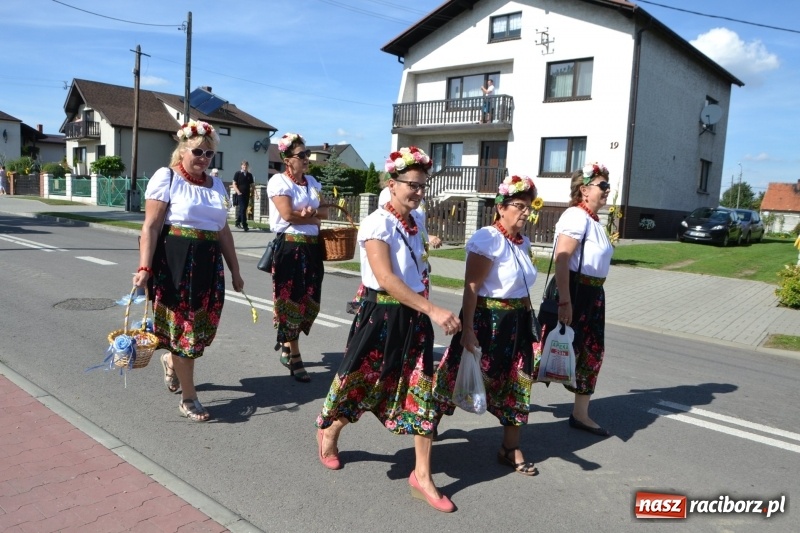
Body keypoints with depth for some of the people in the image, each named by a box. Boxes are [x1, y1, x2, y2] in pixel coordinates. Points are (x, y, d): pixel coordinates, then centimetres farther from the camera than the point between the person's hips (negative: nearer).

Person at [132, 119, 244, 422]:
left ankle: (171, 360, 44)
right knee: (183, 327, 1)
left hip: (209, 264, 6)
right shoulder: (166, 177, -3)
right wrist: (144, 267, -20)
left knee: (202, 327, 10)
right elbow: (151, 227, -10)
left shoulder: (217, 185, 15)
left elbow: (223, 232, 19)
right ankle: (188, 399, 14)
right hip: (175, 262, -6)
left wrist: (235, 271, 19)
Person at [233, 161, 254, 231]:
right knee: (242, 209, -10)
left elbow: (252, 185, 18)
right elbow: (234, 184, -2)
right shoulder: (237, 173, 1)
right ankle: (244, 225, -12)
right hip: (240, 194, -5)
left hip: (247, 195, 5)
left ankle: (238, 222, 25)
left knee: (244, 209, 11)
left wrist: (251, 190, -2)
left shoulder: (249, 175, 12)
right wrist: (238, 192, -14)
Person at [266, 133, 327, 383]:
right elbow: (287, 214, -17)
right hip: (289, 247, -7)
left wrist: (310, 211, -11)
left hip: (312, 247, 7)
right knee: (291, 301, -1)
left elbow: (325, 211, 9)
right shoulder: (279, 181, -6)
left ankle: (286, 344, 31)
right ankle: (294, 358, 9)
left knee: (309, 301, 9)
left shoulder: (312, 181, 15)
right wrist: (314, 219, -5)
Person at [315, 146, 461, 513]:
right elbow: (386, 279, -28)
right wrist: (433, 310, -35)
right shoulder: (377, 224, -17)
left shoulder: (416, 221, 6)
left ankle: (422, 476, 14)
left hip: (413, 317, 6)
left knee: (422, 392, 3)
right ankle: (328, 432, 42)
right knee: (360, 381, 11)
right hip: (380, 316, -6)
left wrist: (426, 313, 14)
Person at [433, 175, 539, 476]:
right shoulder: (487, 239, -17)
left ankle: (511, 449, 25)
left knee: (516, 384, 11)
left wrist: (527, 321, 19)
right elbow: (471, 288, -21)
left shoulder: (523, 242, 7)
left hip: (518, 322, 8)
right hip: (486, 319, -7)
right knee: (459, 377, 8)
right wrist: (467, 330, -25)